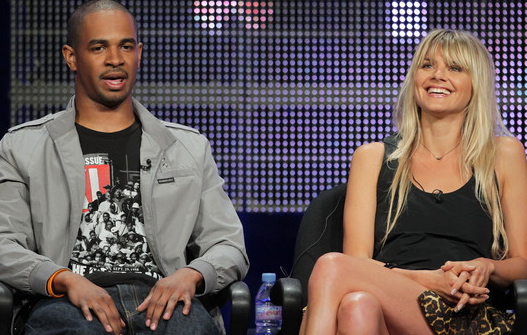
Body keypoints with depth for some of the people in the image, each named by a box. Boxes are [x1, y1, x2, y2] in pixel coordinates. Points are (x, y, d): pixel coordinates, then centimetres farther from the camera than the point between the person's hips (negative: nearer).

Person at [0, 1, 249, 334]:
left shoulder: (191, 147, 23)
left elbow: (230, 247, 17)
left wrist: (191, 275, -8)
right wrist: (65, 280, -15)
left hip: (163, 303, 1)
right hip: (70, 303, -1)